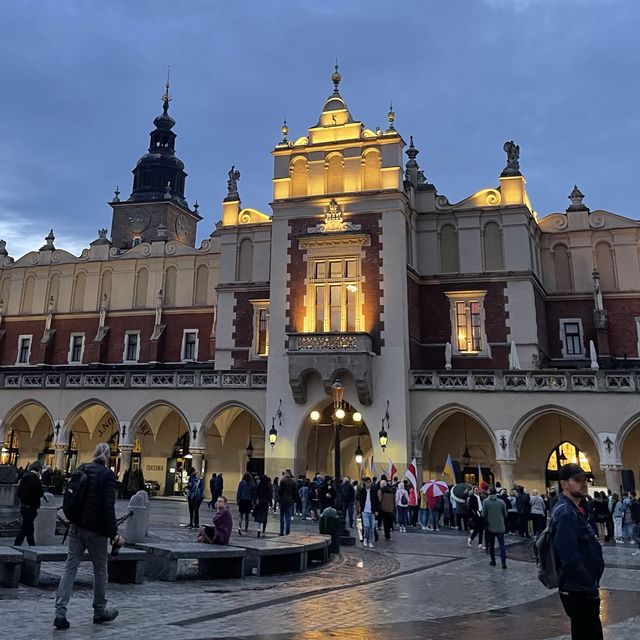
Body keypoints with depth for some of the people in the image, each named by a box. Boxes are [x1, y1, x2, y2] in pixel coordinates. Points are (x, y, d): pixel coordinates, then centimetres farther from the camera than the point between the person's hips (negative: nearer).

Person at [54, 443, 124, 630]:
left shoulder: (82, 470, 5)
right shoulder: (107, 474, -13)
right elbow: (108, 507, -17)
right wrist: (114, 534, -13)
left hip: (76, 527, 5)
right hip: (95, 530, -5)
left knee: (70, 567, 6)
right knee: (100, 570, 9)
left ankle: (60, 612, -2)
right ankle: (100, 612, 22)